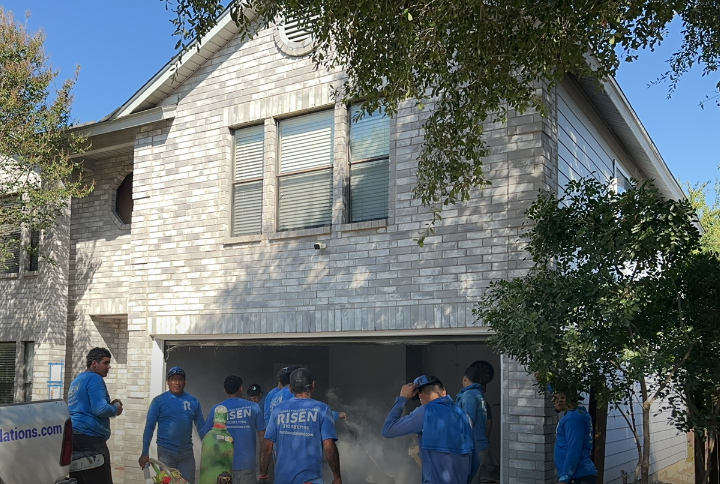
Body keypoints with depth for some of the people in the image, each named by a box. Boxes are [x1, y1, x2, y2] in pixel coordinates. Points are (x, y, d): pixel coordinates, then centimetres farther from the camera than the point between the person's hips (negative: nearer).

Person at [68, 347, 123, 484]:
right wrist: (115, 410, -1)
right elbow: (100, 409, -20)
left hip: (73, 435, 10)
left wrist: (109, 404, 20)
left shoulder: (77, 380, 21)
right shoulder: (94, 378, -9)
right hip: (89, 437, -10)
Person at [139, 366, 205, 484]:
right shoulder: (159, 401, -4)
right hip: (166, 451, -2)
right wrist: (145, 453, -9)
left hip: (187, 452, 2)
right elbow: (149, 428, -4)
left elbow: (201, 427, 6)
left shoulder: (193, 401, 4)